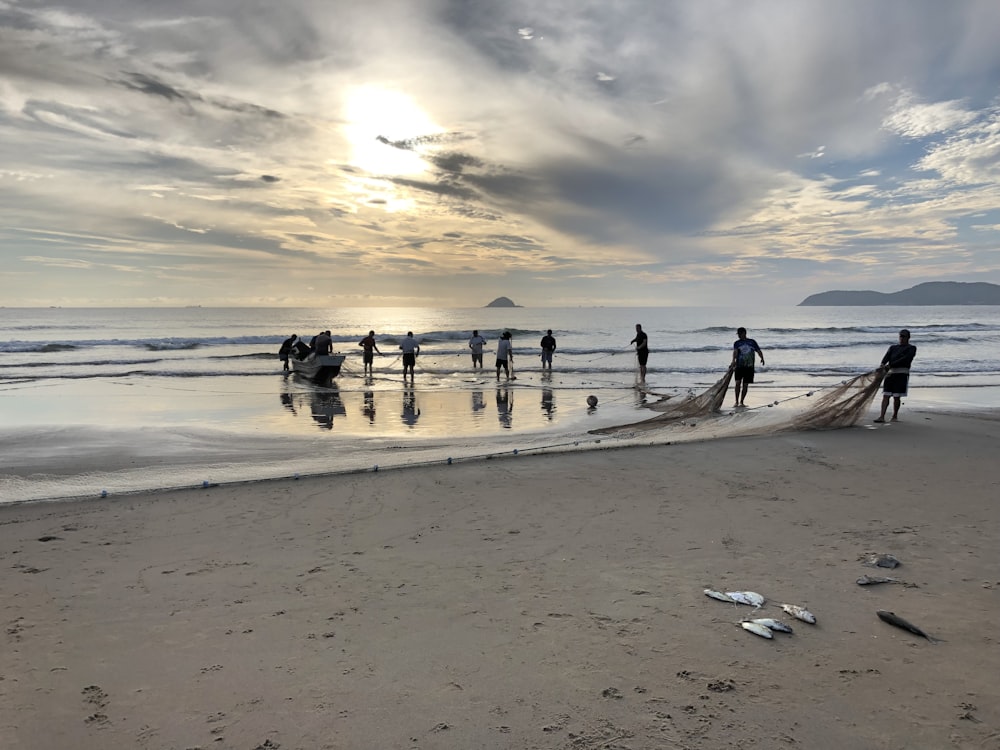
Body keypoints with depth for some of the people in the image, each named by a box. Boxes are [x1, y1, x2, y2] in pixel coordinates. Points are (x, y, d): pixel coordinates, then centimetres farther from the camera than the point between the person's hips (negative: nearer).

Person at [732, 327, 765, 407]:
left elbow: (758, 351, 9)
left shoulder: (752, 342, 11)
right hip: (739, 366, -1)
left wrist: (762, 358, -12)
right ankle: (736, 401, -6)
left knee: (745, 385, 2)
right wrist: (733, 361, -28)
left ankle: (741, 402, 11)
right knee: (738, 383, -12)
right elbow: (735, 352, -10)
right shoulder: (737, 343, 7)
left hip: (749, 367, 1)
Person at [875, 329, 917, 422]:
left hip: (902, 373, -4)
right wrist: (882, 364, -20)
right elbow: (887, 356, 3)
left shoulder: (911, 348, 7)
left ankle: (894, 416, 9)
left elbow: (905, 359, -10)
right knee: (886, 395, -5)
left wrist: (890, 365, -22)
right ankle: (882, 417, -11)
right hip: (890, 373, 4)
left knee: (896, 396, -3)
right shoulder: (893, 347, 22)